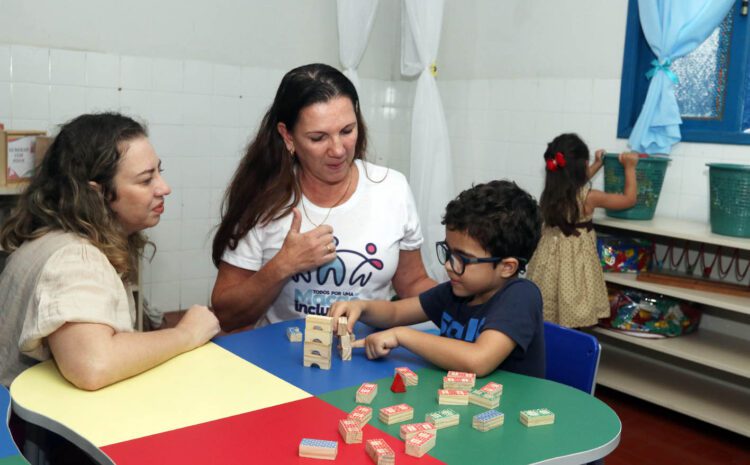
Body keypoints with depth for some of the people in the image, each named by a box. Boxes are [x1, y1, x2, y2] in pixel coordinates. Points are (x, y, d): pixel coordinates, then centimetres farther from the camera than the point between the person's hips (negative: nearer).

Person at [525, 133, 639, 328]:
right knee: (570, 321, 0)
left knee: (546, 319, 11)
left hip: (552, 254, 6)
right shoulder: (589, 197, -15)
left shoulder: (551, 191, 1)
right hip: (574, 258, -6)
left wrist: (597, 165, 35)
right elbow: (629, 199, -1)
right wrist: (629, 168, 10)